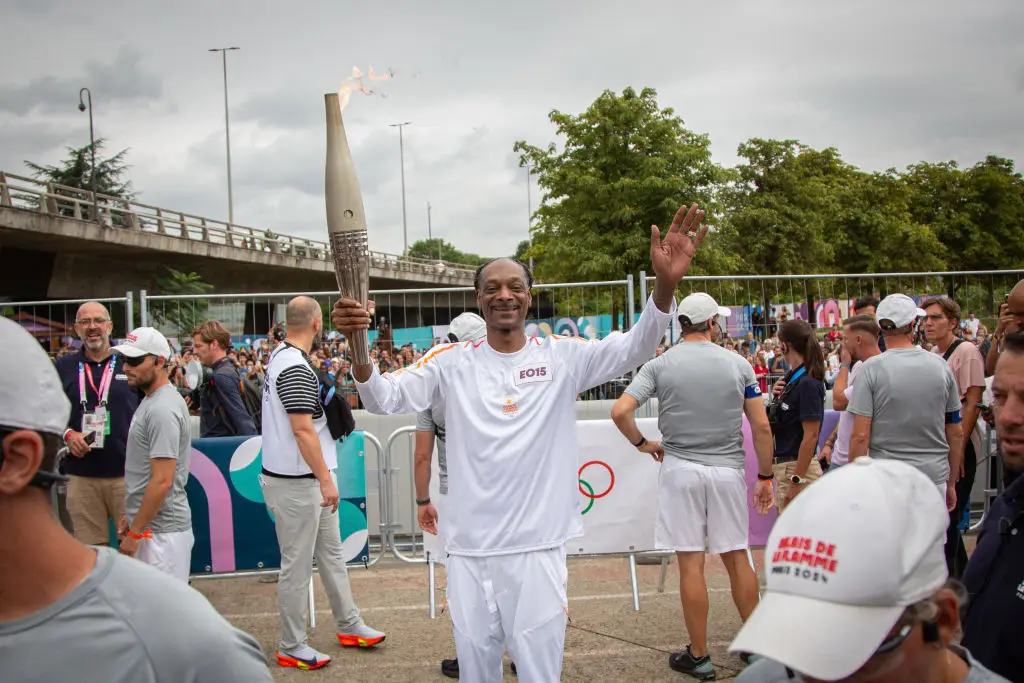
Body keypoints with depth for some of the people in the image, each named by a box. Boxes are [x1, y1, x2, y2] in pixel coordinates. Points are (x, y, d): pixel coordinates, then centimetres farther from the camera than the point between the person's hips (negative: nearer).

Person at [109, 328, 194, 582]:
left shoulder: (161, 409, -19)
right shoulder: (151, 401, 13)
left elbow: (162, 482, -22)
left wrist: (135, 532, -16)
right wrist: (130, 517, 20)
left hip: (160, 530, -10)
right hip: (148, 524, 10)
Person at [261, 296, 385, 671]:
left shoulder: (282, 355, 10)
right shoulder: (296, 368, -21)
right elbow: (302, 430, -24)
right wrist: (325, 479, -21)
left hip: (309, 479, 10)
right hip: (295, 483, -10)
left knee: (331, 552, 18)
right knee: (297, 564, 1)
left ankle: (349, 625, 30)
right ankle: (292, 647, 14)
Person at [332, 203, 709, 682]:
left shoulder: (563, 356, 0)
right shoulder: (452, 363, 2)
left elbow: (634, 348, -11)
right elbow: (385, 399, -6)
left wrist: (665, 285, -29)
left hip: (538, 547, -1)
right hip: (468, 548, 2)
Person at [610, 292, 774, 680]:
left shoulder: (660, 365, -3)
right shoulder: (738, 365, 1)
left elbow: (620, 411, -11)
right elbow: (762, 427, 0)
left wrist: (642, 444, 6)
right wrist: (765, 477, 9)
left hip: (680, 470, -1)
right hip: (728, 470, 2)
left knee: (691, 563, 3)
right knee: (737, 558, 13)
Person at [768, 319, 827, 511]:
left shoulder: (808, 383, -16)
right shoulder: (791, 378, 11)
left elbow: (811, 435, -20)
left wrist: (797, 481, -21)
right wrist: (777, 396, 2)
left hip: (799, 467, -9)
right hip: (784, 466, 9)